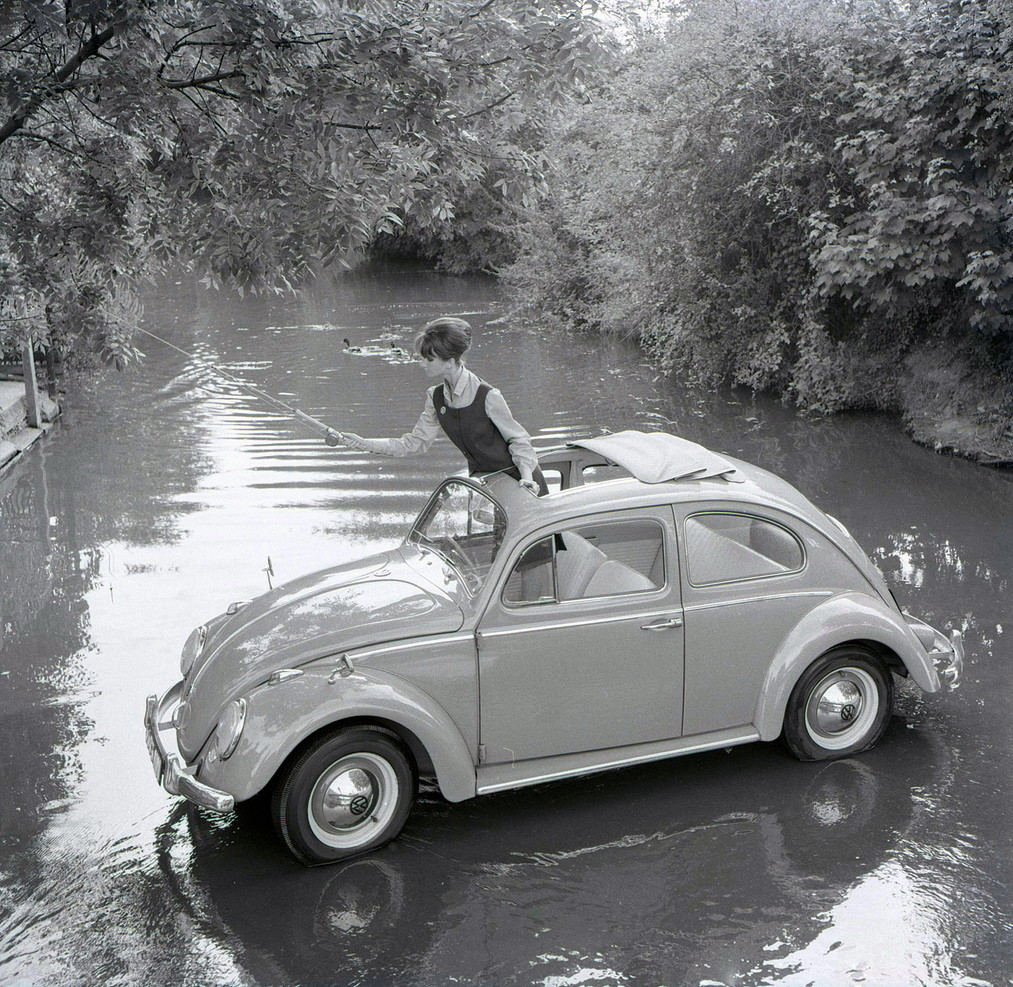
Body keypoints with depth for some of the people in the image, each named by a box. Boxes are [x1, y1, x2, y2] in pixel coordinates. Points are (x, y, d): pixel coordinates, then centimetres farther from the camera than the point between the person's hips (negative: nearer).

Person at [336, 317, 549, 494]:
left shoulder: (487, 396, -21)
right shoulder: (436, 398, -1)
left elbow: (518, 440, -12)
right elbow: (414, 443, 2)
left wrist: (526, 477, -27)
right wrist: (364, 444, -6)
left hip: (517, 479, -6)